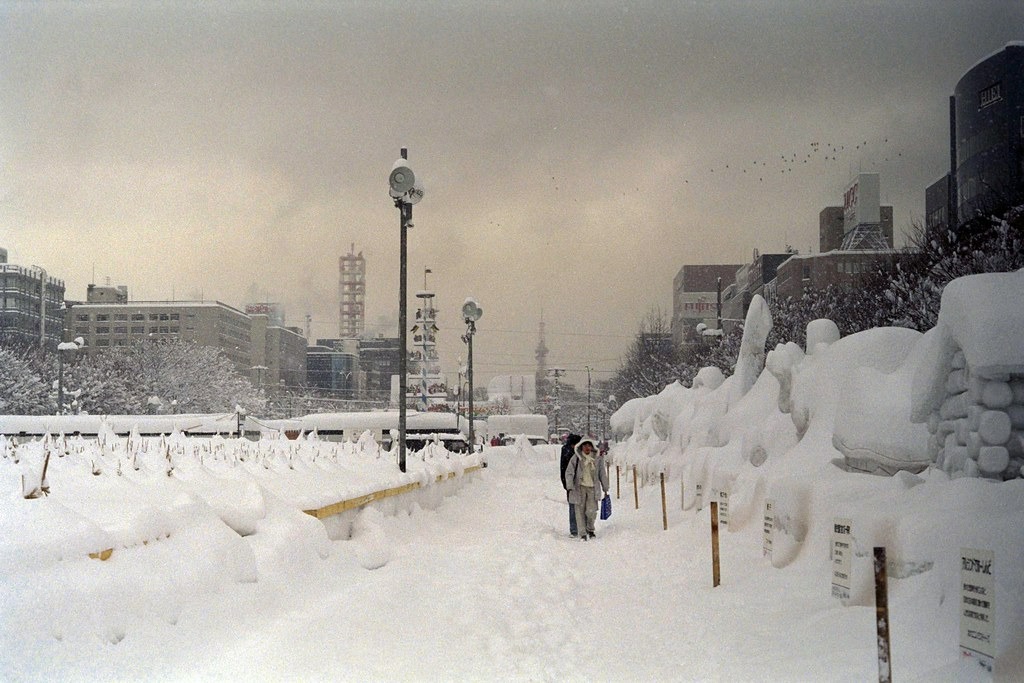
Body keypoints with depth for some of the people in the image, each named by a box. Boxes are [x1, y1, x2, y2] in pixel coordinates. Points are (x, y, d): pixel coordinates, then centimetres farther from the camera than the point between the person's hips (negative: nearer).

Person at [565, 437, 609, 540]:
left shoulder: (597, 458, 6)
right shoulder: (576, 458, -1)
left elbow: (602, 474, 15)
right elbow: (569, 472, -1)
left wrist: (605, 488, 17)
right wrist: (570, 486, -14)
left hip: (592, 488, 1)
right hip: (579, 487, -1)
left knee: (591, 511, -7)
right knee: (580, 511, 0)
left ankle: (590, 529, 19)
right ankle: (583, 533, 11)